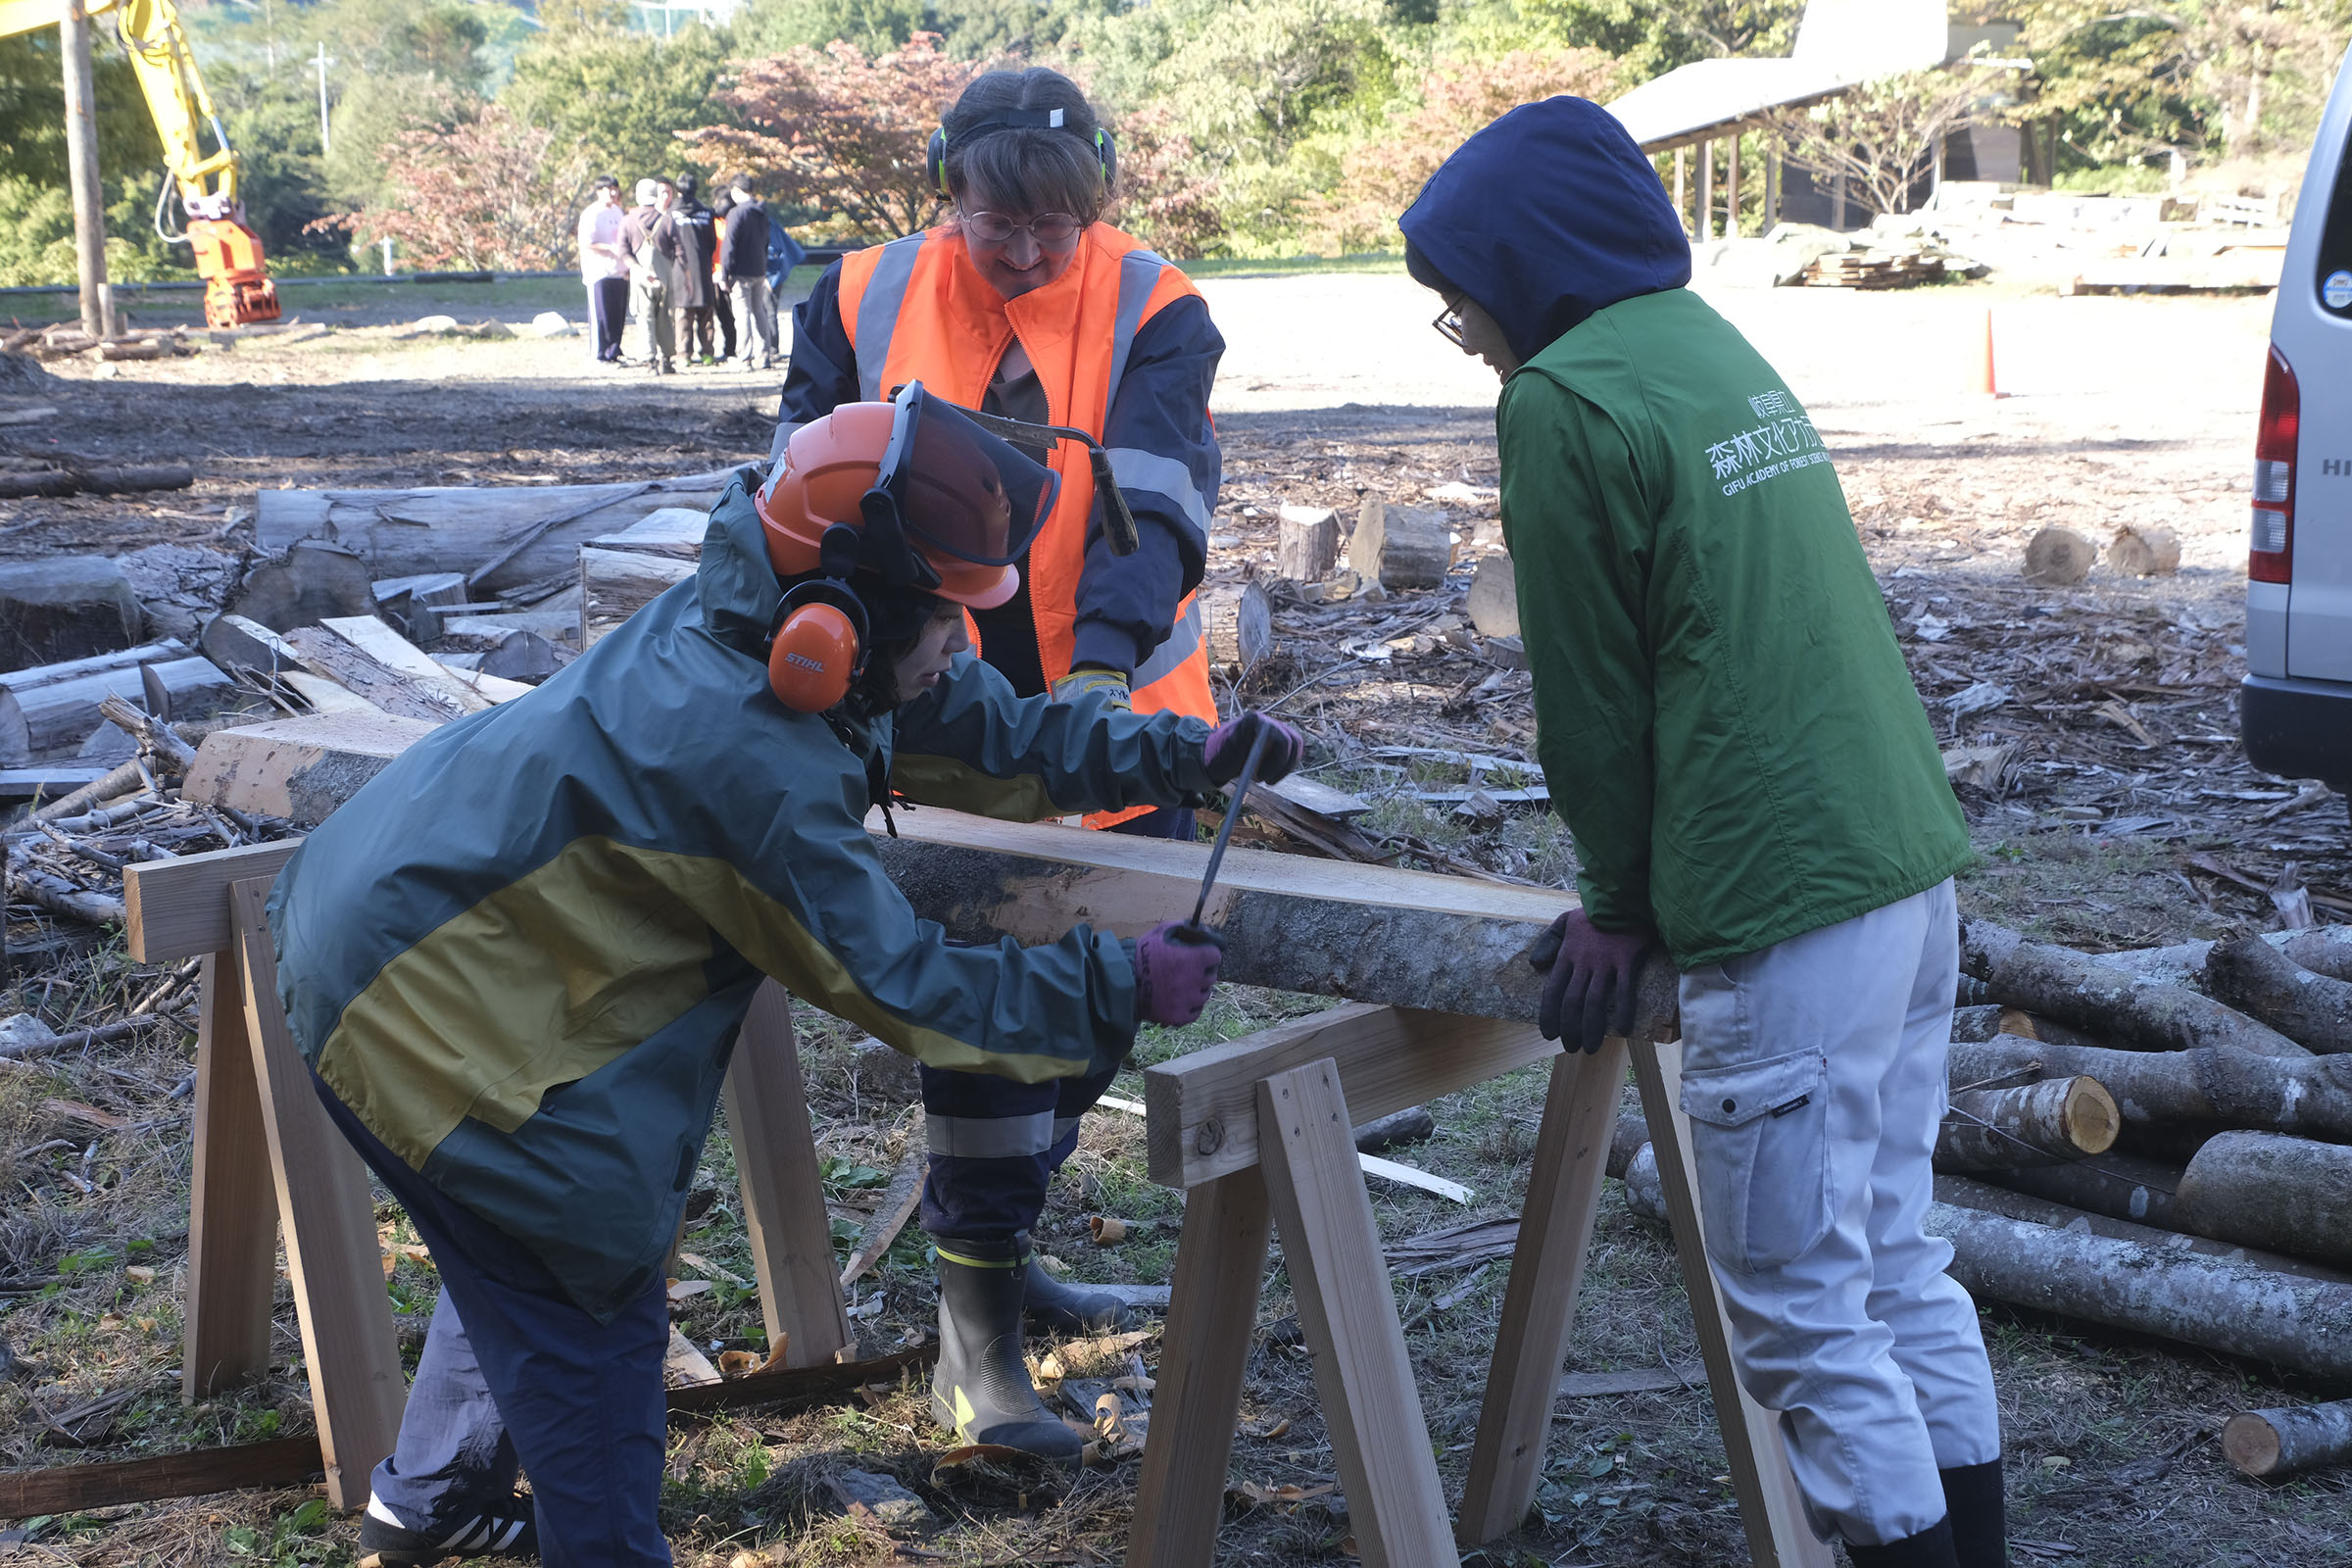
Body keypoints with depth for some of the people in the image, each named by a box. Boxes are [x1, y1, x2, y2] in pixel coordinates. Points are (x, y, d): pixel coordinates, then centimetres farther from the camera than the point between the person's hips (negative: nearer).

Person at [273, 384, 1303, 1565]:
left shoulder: (738, 629, -5)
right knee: (593, 1304, 2)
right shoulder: (752, 760, -31)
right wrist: (1118, 991, -16)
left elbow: (991, 727, 6)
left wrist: (1186, 754, 2)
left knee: (520, 1257, 26)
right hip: (408, 1005, -10)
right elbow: (895, 986, -22)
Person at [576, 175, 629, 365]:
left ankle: (613, 353, 16)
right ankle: (599, 356, -1)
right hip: (600, 273, -8)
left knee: (618, 316, 8)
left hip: (619, 272, 8)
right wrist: (611, 248, -22)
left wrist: (627, 267, 18)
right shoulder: (591, 214, -9)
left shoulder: (617, 211, 17)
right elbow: (586, 244, -15)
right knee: (600, 317, -5)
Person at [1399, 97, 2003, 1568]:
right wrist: (1650, 886, 19)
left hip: (1791, 915, -9)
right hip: (1913, 870, 9)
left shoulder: (1567, 397, -11)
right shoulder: (1719, 348, 16)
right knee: (1899, 1266, 19)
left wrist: (1624, 900, 6)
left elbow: (1593, 687, -7)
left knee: (1803, 1313, 2)